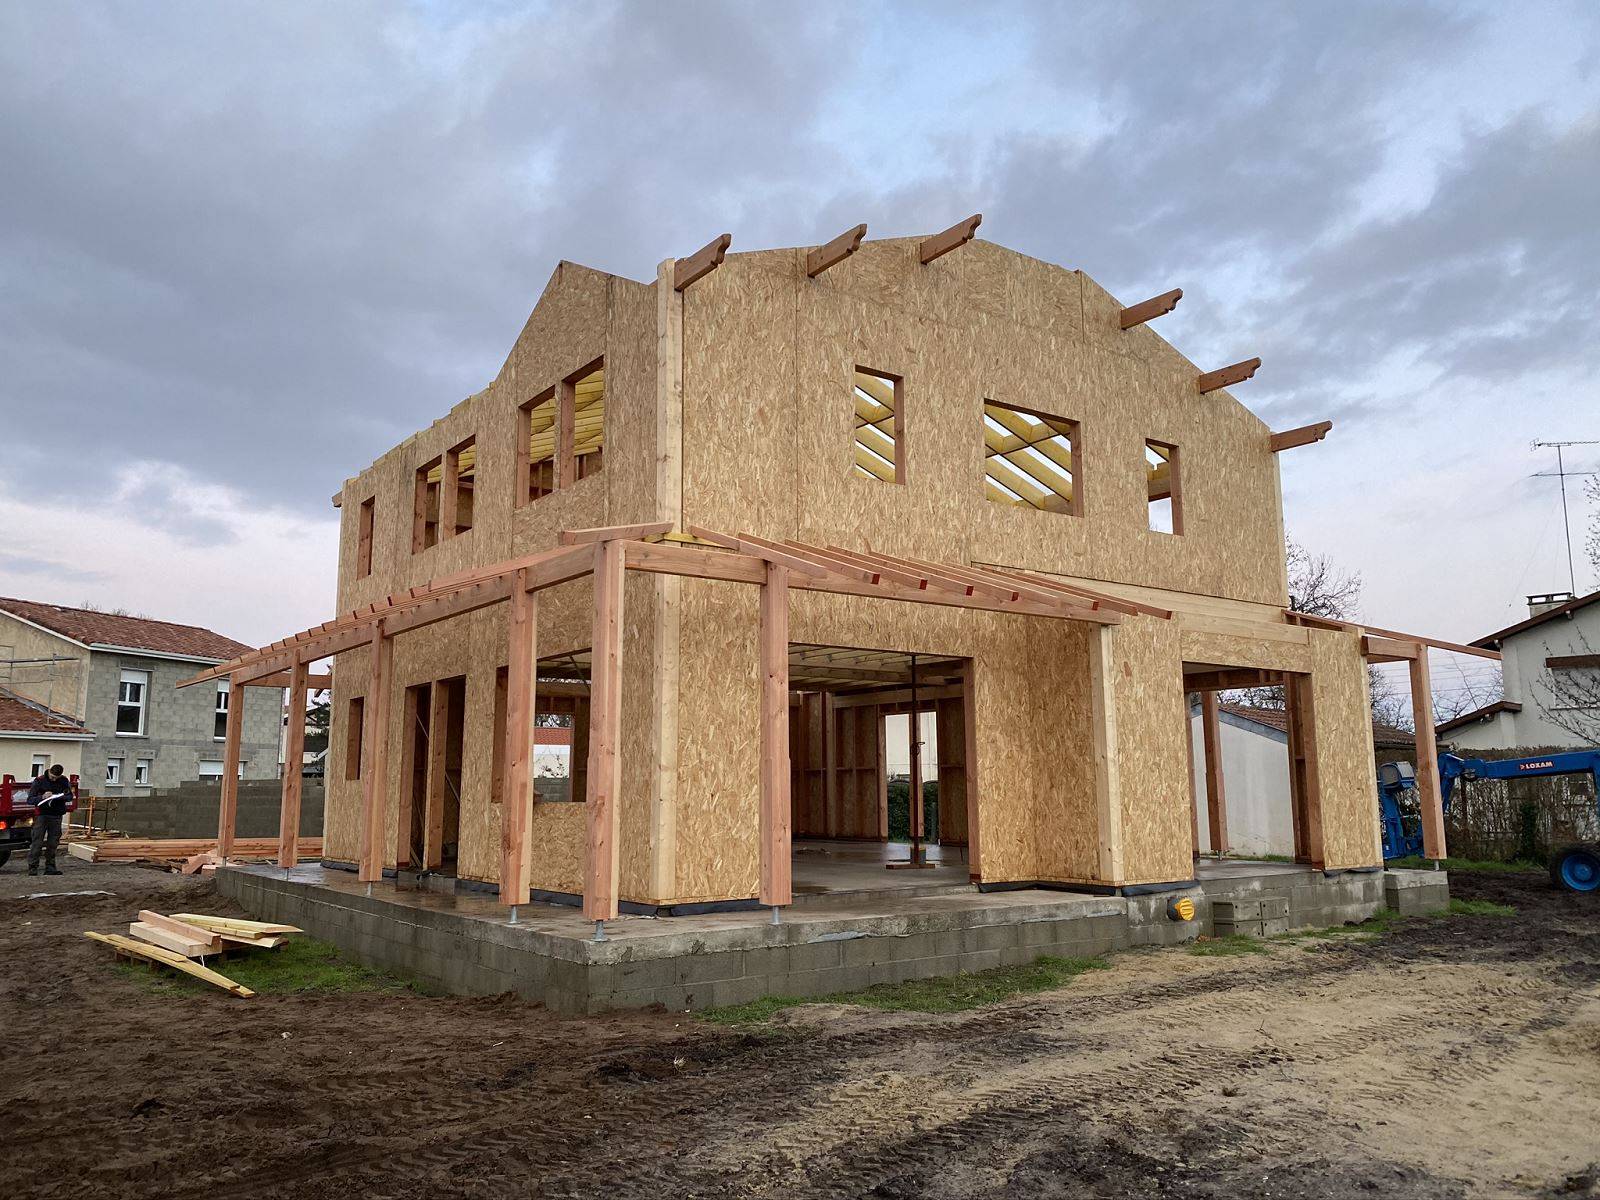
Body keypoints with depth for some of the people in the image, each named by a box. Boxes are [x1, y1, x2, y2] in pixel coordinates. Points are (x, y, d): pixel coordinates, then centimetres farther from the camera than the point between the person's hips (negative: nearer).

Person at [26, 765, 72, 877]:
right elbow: (30, 799, -4)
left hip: (56, 816, 3)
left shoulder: (64, 781, 5)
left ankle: (50, 867, 10)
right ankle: (32, 868, -5)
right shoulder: (39, 781, -3)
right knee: (37, 842, -7)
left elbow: (70, 796, 6)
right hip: (41, 815, -3)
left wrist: (60, 797, -15)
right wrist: (42, 797, -23)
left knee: (53, 843, 5)